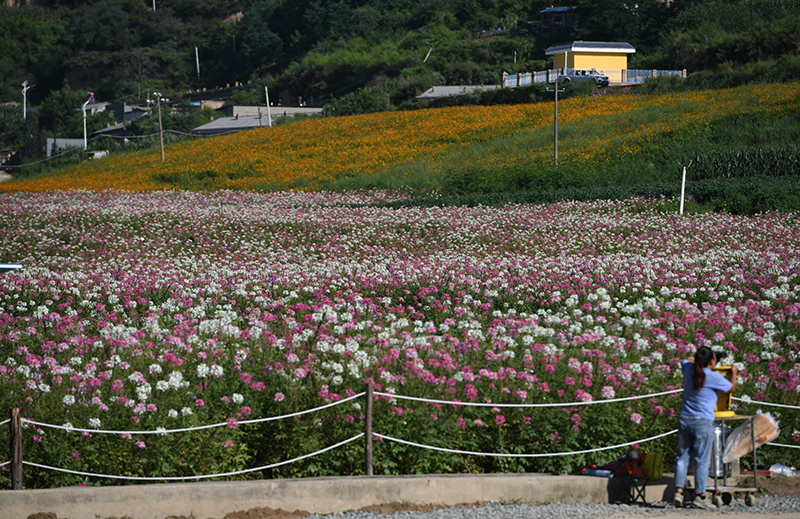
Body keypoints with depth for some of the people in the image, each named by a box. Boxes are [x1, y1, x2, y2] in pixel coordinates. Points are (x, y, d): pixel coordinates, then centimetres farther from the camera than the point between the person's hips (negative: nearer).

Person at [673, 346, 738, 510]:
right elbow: (731, 388, 6)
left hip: (684, 419, 5)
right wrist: (734, 373, 23)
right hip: (703, 422, -5)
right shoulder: (714, 377, -11)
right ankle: (700, 495, 2)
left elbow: (686, 360, 28)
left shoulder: (689, 369, 3)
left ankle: (678, 491, 3)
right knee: (702, 460, 0)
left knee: (683, 456, 9)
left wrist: (700, 363, 33)